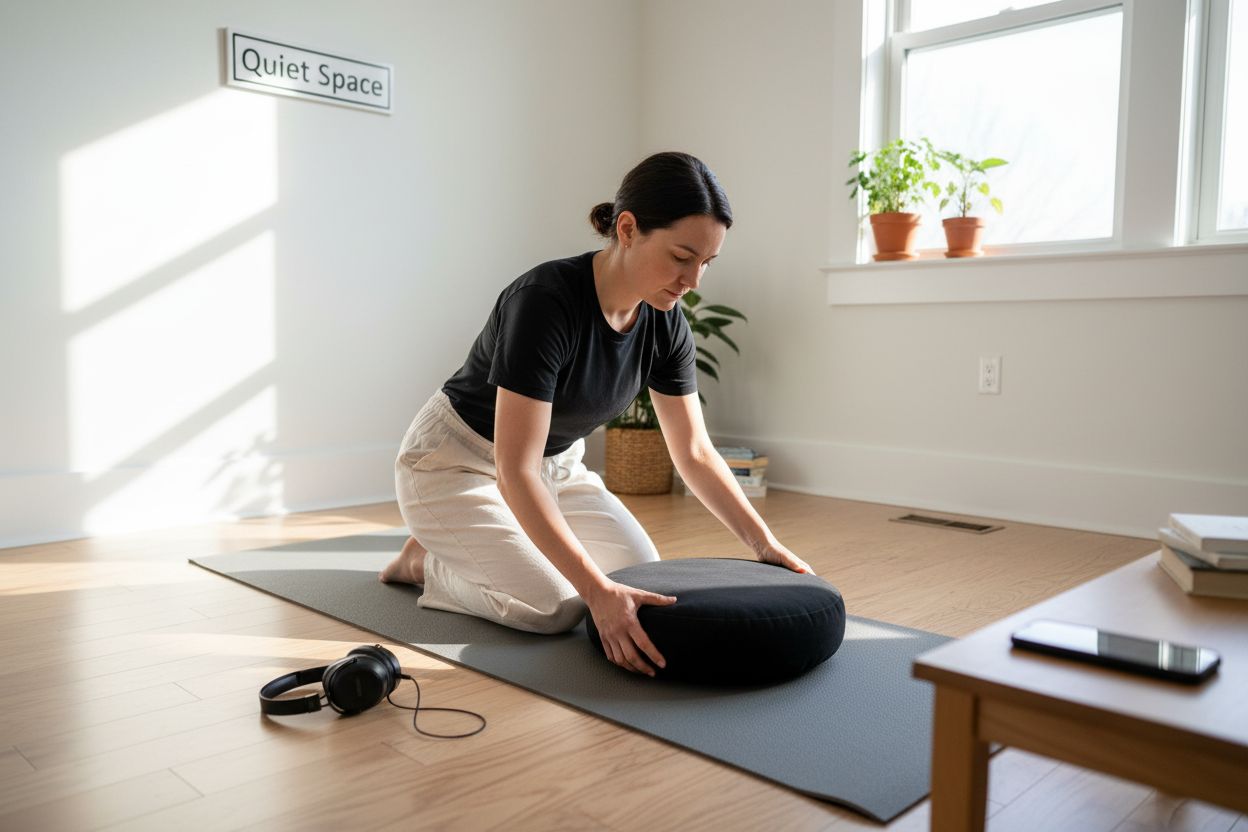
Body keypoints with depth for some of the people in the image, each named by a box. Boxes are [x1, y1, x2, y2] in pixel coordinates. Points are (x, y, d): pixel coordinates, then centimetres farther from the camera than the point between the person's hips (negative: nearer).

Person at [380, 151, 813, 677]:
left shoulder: (666, 324, -12)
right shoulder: (546, 300, -34)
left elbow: (694, 452, -3)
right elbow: (514, 472, -36)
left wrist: (765, 544, -12)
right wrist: (598, 590, -42)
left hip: (555, 464, 8)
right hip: (458, 463, -7)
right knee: (555, 606, -23)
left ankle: (461, 548, 15)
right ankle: (426, 560, 6)